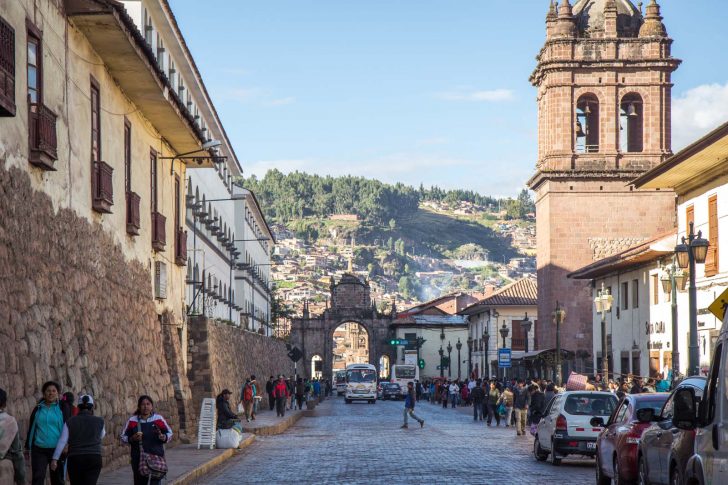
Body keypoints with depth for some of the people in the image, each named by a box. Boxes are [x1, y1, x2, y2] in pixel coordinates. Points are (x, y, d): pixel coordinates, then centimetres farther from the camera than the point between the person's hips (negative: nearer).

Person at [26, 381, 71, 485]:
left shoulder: (63, 407, 2)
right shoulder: (38, 409, 10)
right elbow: (31, 429, 16)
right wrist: (28, 446, 15)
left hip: (57, 449, -1)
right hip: (39, 450, 1)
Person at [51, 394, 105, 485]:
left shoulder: (70, 421, 3)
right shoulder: (99, 421, 5)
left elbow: (62, 441, -6)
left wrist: (55, 459, -9)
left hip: (75, 459, 1)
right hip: (94, 459, -1)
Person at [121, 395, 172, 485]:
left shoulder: (159, 419, 5)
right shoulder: (132, 421, 5)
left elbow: (169, 434, 9)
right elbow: (123, 437, 9)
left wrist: (162, 437, -13)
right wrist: (132, 438, -11)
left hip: (156, 457, -1)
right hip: (138, 460, 1)